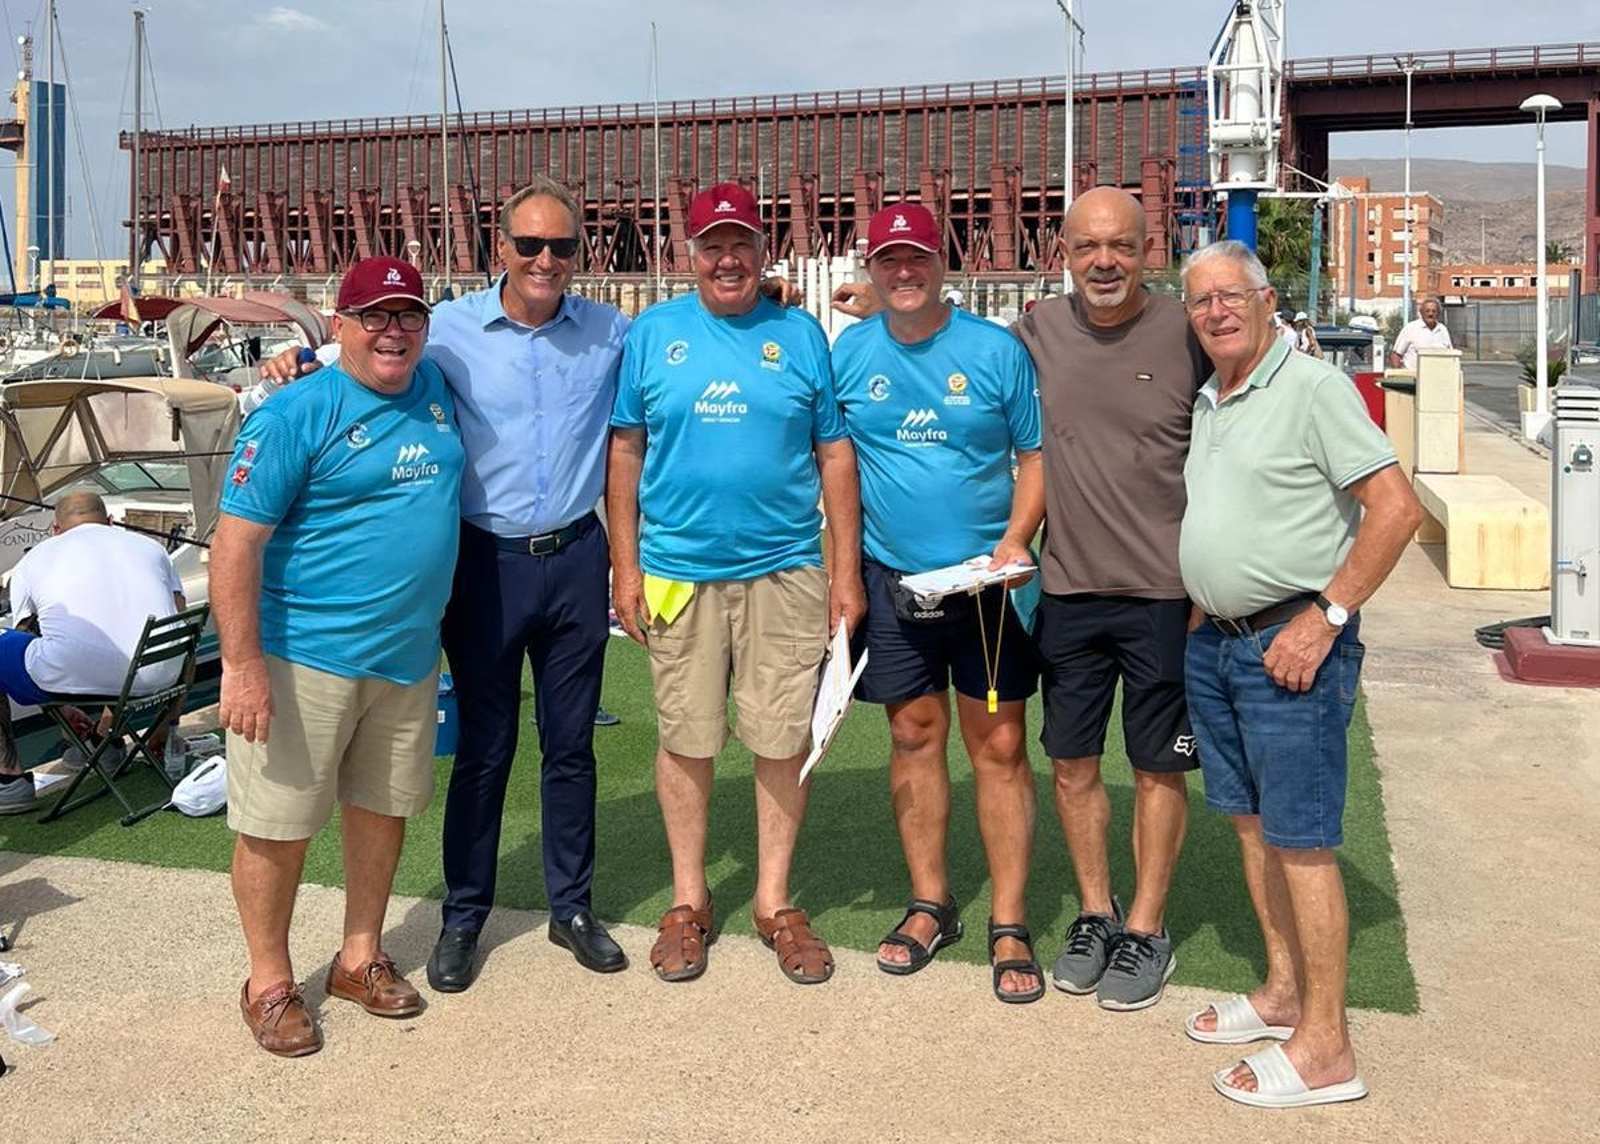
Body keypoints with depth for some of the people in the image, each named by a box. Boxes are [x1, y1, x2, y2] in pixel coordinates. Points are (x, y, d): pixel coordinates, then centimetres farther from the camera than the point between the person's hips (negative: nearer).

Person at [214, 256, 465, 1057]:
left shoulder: (437, 390, 6)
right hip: (306, 655, -6)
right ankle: (269, 983, 22)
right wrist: (243, 665, -21)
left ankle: (361, 959, 34)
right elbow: (236, 541, -15)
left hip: (409, 654, 6)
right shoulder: (297, 414, -12)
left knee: (383, 810, 16)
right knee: (279, 825, 3)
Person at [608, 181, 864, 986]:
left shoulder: (800, 336, 5)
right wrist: (625, 565, -1)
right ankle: (689, 900, 24)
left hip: (785, 570, 0)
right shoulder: (652, 333, 5)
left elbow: (835, 454, 5)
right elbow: (625, 450, 5)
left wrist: (847, 572, 0)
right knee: (685, 740, 8)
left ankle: (775, 902, 21)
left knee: (784, 741, 5)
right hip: (678, 571, 0)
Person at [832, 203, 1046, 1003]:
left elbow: (1036, 455, 0)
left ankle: (1008, 927, 10)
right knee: (913, 735, 10)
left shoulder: (996, 351, -3)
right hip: (892, 577, 2)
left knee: (1000, 746, 0)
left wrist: (1016, 539, -15)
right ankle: (930, 905, 26)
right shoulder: (847, 354, 3)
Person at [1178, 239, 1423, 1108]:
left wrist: (1325, 618, -20)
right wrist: (1199, 616, 15)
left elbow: (1397, 508, -17)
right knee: (1251, 821, 15)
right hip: (1214, 643, 9)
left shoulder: (1312, 387, -11)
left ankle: (1324, 1048, 5)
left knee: (1300, 839, -4)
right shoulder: (1206, 403, 14)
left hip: (1290, 643, -8)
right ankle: (1284, 992, 30)